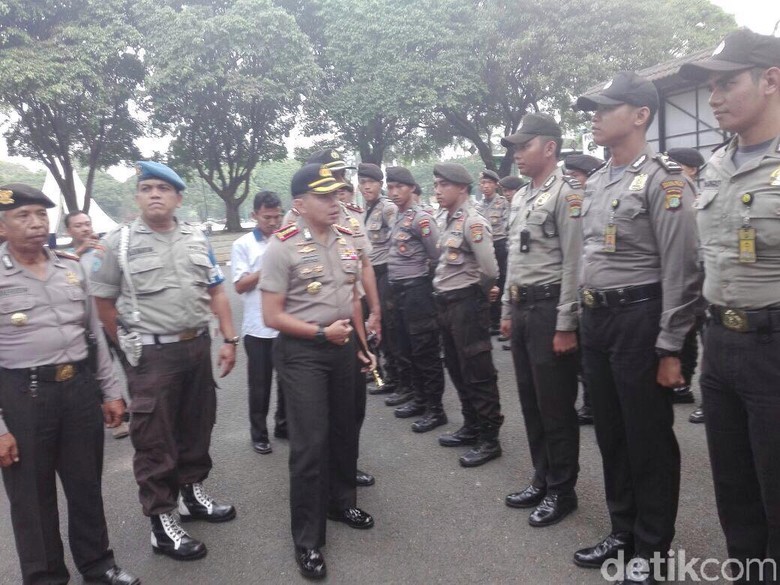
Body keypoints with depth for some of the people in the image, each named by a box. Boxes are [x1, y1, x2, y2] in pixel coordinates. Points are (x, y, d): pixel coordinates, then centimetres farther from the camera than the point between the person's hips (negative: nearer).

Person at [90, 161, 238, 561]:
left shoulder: (197, 239, 8)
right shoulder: (118, 243, -4)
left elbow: (216, 292, 10)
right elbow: (104, 303, 0)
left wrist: (229, 339, 3)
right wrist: (134, 347, 3)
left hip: (198, 347, 5)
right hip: (151, 356, -4)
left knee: (197, 427, 16)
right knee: (154, 440, 3)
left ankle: (192, 494, 36)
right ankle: (161, 523, 15)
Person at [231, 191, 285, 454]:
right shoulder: (242, 245, -2)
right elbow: (240, 285, -7)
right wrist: (267, 269, -16)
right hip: (259, 327, -2)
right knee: (260, 384, 10)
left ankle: (283, 424, 34)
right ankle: (258, 433, 25)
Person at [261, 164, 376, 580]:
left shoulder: (345, 239, 6)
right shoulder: (283, 246, -14)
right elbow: (272, 316, -14)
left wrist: (362, 345, 14)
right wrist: (322, 332, -19)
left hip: (343, 348, 6)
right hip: (301, 353, -6)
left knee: (343, 431, 18)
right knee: (309, 442, -3)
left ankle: (341, 501, 40)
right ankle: (307, 540, 12)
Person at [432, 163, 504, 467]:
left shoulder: (473, 222, -15)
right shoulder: (446, 220, 13)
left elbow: (490, 269, -20)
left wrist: (477, 293, -4)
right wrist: (445, 295, 8)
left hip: (467, 304, -9)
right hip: (446, 303, 9)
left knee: (478, 372, -1)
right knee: (457, 369, 17)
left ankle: (489, 439, 9)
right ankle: (471, 424, 32)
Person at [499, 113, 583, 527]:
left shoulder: (567, 192, -12)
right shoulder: (521, 197, 16)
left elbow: (574, 264, -17)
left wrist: (566, 325, -19)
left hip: (550, 308, -9)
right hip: (521, 308, 9)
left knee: (556, 407, 3)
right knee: (530, 403, 16)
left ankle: (562, 490, 19)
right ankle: (542, 480, 30)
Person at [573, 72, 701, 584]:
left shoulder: (663, 179, -11)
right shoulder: (595, 182, 13)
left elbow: (681, 270, -15)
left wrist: (670, 348, -16)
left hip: (640, 320, -8)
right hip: (597, 321, 8)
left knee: (649, 441, 6)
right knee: (611, 435, 17)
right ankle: (623, 533, 34)